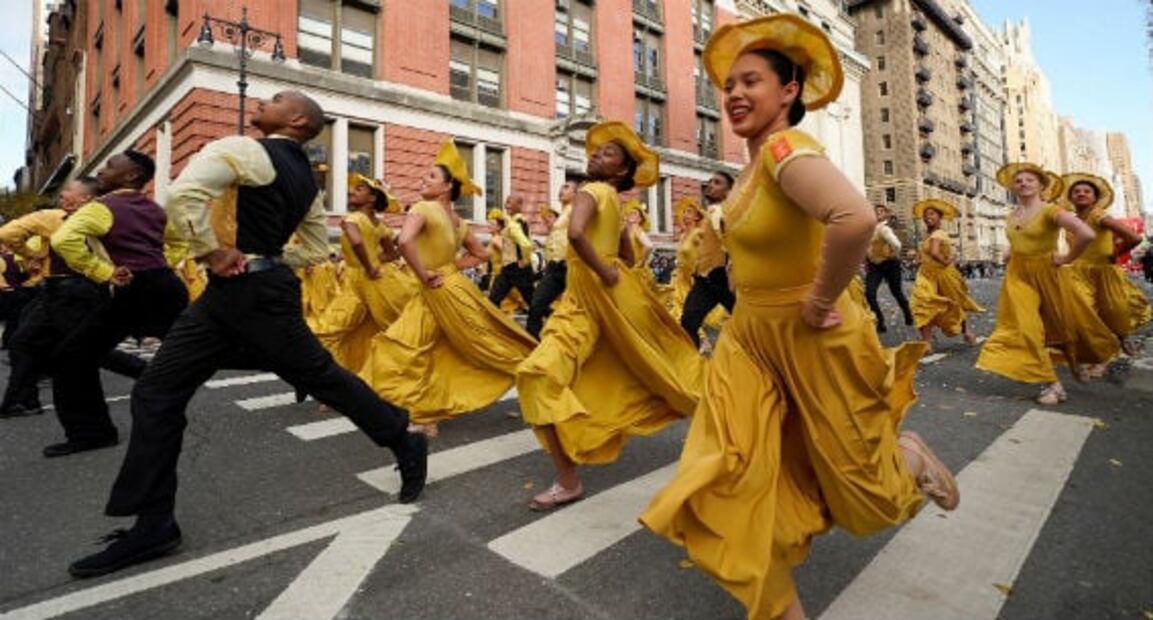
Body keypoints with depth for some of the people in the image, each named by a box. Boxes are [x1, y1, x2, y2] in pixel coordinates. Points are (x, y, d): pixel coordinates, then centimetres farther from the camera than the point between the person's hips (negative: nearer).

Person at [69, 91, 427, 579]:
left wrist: (211, 251, -13)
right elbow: (317, 250, 21)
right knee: (157, 392, 8)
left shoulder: (246, 150, -10)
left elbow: (182, 193, -26)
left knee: (322, 377, 0)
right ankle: (154, 523, 15)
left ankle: (406, 445, 19)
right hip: (229, 293, 9)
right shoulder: (303, 176, 16)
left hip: (256, 294, -9)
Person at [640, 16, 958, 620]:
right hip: (751, 336, 8)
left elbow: (855, 219, -40)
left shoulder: (786, 148, -21)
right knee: (734, 481, 4)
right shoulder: (754, 163, 7)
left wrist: (820, 301, -28)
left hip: (807, 340, -8)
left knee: (857, 484, 14)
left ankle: (909, 456, 50)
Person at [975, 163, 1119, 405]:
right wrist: (1011, 254, 11)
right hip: (1018, 277, 5)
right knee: (1024, 328, -6)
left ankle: (1087, 362, 41)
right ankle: (1051, 383, 2)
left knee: (1065, 324, 12)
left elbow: (1087, 234, -27)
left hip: (1046, 275, -5)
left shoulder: (1050, 210, -12)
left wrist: (1068, 258, -16)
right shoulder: (1012, 216, 6)